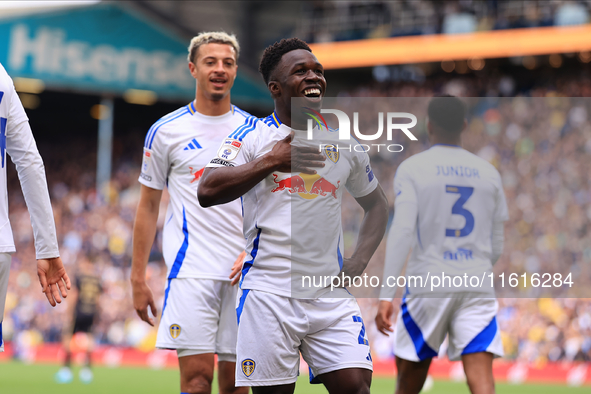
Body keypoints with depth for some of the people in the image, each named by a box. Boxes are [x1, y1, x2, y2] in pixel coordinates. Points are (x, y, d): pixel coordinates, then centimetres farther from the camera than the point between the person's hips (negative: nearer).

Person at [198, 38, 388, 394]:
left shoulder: (344, 142, 14)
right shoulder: (252, 135, 2)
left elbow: (377, 204, 28)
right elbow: (207, 191, -13)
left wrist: (360, 260, 11)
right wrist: (271, 161, -19)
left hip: (331, 295, 3)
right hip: (269, 293, -3)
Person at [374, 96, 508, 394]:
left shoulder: (412, 169, -1)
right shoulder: (489, 173, 10)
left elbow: (402, 231, -12)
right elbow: (496, 246, 14)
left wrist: (386, 295, -14)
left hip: (428, 286, -2)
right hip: (478, 289, 2)